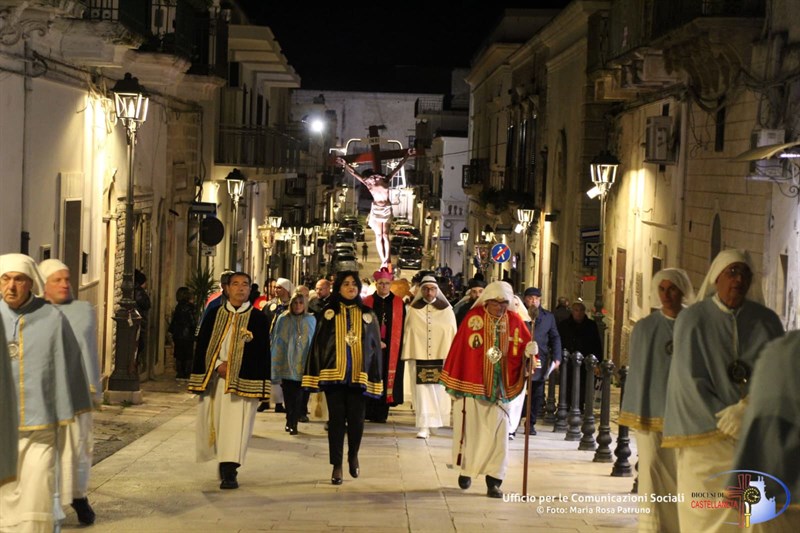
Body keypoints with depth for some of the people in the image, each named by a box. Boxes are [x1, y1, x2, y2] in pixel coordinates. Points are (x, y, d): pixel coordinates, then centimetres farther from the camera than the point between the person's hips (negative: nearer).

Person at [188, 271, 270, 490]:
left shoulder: (258, 318, 3)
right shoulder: (214, 315, 9)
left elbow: (262, 353, 0)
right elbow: (202, 345, 5)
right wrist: (218, 365, -10)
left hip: (242, 381, -3)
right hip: (214, 379, 3)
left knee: (236, 424, -8)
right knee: (214, 422, 8)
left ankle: (229, 471, -8)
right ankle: (224, 461, 26)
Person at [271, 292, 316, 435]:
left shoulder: (311, 320, 7)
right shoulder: (282, 319, 6)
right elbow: (276, 341, 8)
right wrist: (276, 363, 4)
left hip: (302, 363, -1)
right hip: (286, 362, 1)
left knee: (298, 394, -7)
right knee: (288, 392, 3)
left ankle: (292, 422, -3)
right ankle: (291, 421, 16)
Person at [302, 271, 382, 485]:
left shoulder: (368, 315, 9)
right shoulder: (329, 313, 5)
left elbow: (375, 346, 9)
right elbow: (318, 343, 4)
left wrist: (375, 378, 4)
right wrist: (315, 376, -2)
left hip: (358, 376, 1)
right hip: (333, 374, -1)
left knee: (356, 419, 2)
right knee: (336, 419, 0)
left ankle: (353, 457, 27)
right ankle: (336, 466, 6)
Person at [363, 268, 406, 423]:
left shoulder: (399, 303, 7)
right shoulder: (367, 302, 6)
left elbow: (401, 329, 5)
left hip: (391, 349, 0)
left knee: (387, 380, -1)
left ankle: (381, 413, 3)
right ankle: (369, 412, 4)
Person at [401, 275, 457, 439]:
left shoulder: (447, 310, 4)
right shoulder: (413, 310, 4)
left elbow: (453, 335, 5)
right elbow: (408, 334, 6)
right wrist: (408, 356, 2)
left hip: (441, 358, 0)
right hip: (419, 358, 0)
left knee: (438, 391, 4)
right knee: (422, 391, -4)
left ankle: (436, 419, 21)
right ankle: (424, 426, -5)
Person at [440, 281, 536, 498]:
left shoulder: (514, 321, 1)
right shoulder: (473, 318, -8)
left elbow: (525, 348, 2)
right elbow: (459, 349, -5)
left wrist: (530, 351, -23)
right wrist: (453, 382, -3)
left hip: (499, 388, 2)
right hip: (472, 385, -2)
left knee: (497, 434, -2)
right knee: (471, 430, 10)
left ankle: (494, 481, 1)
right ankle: (465, 470, 30)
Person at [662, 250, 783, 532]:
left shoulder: (767, 321, 7)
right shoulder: (692, 319, 0)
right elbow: (690, 378, -5)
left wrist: (747, 409, -14)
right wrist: (724, 420, -13)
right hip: (705, 434, -2)